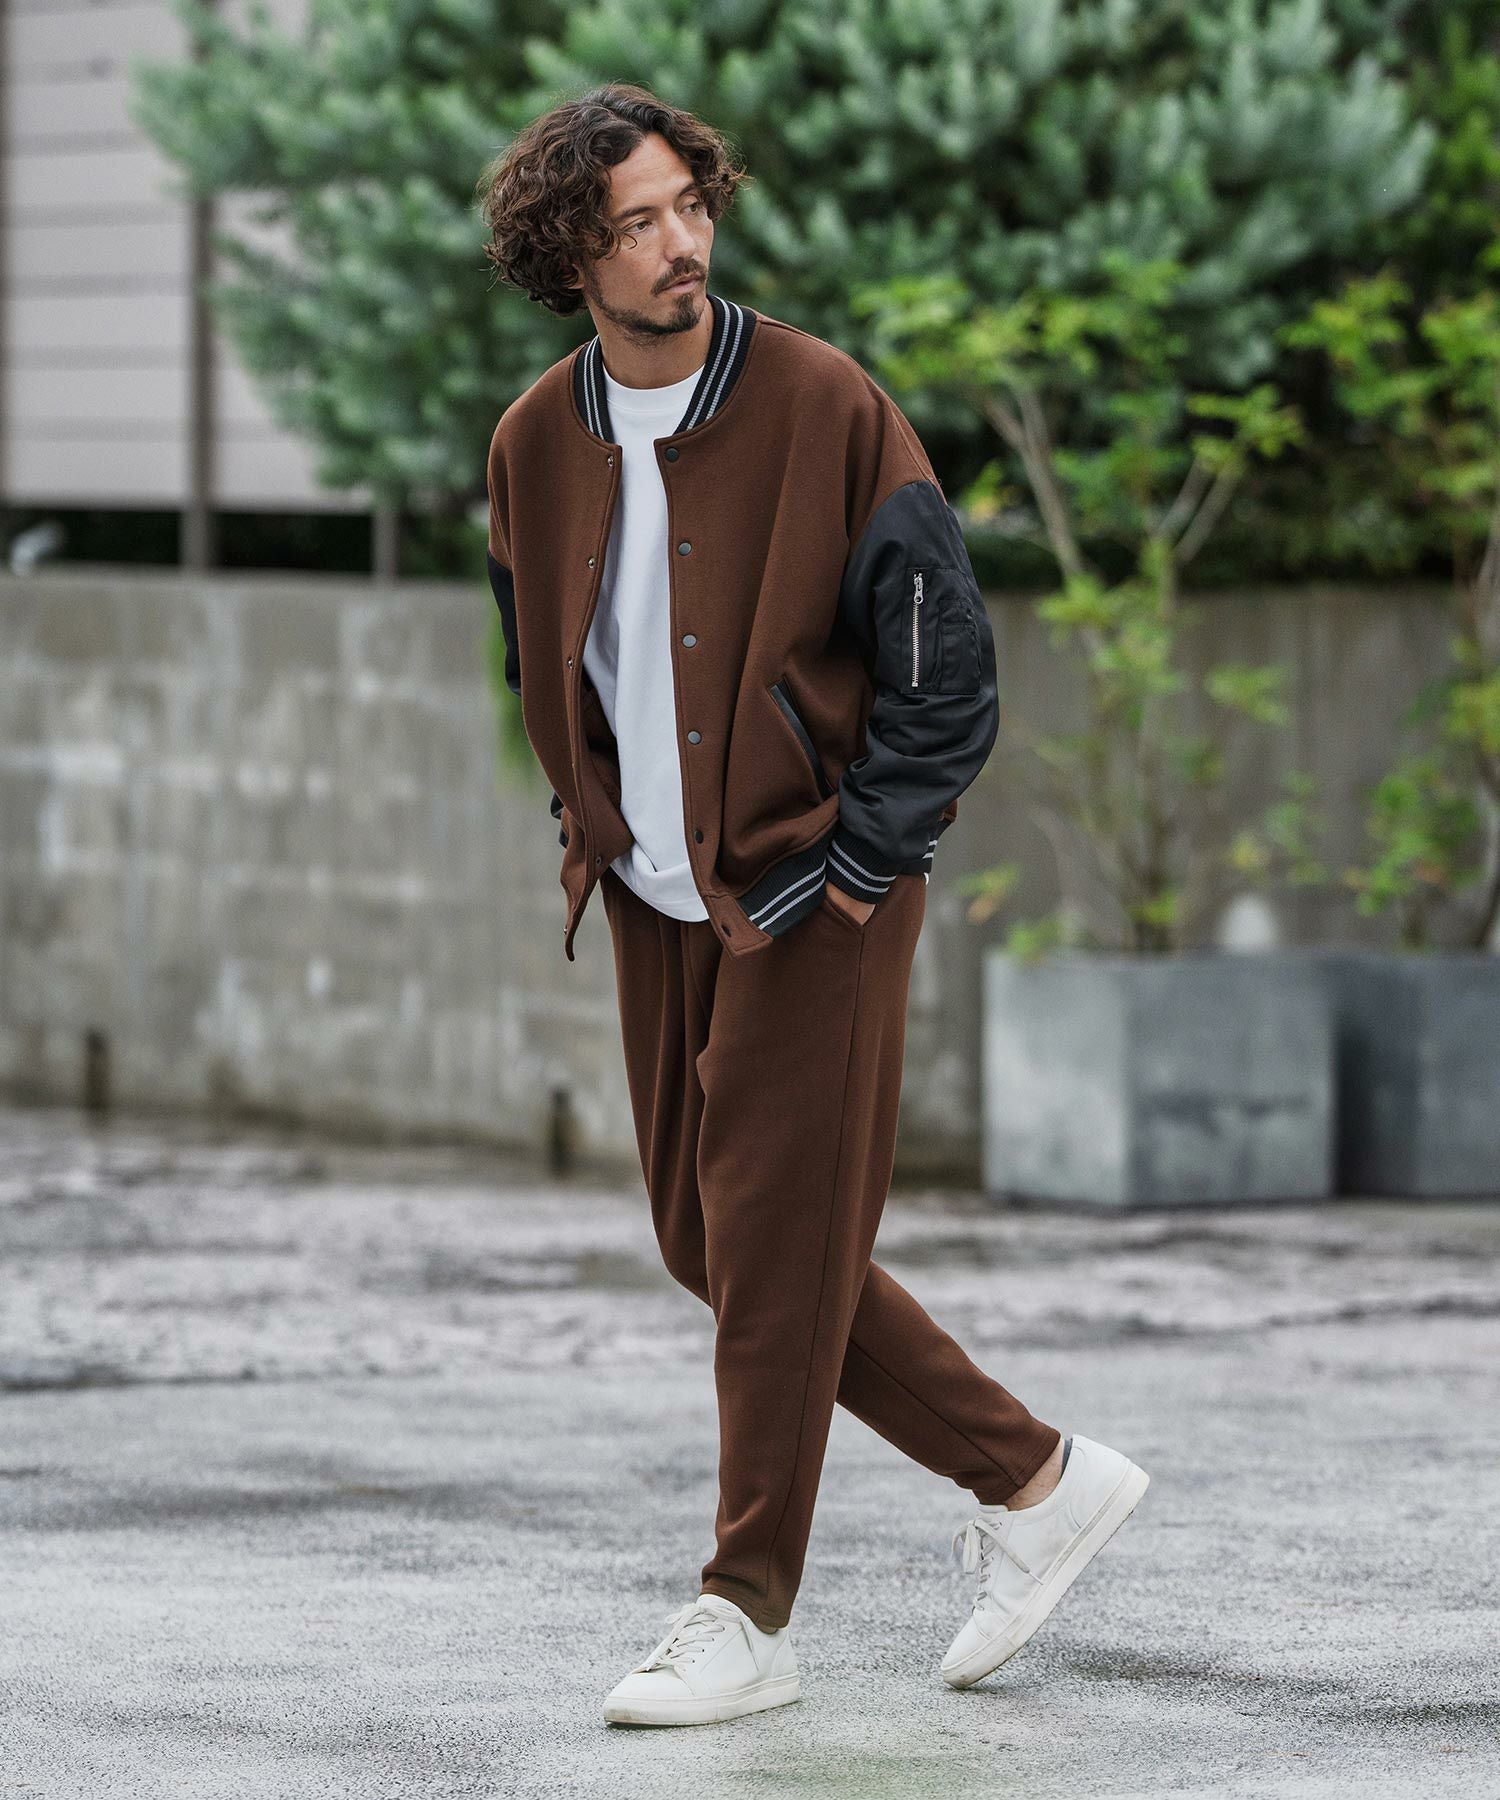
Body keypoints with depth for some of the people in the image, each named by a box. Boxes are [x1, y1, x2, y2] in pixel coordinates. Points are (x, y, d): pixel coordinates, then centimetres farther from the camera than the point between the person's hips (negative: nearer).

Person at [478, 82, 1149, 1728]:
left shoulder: (822, 406, -13)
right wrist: (598, 838, 9)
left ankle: (746, 1618, 3)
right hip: (658, 907, 6)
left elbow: (944, 660, -11)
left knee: (775, 1241, -5)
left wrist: (850, 872, -12)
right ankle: (1034, 1478, 20)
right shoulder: (535, 445, 3)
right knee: (707, 1239, 8)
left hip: (812, 898, -6)